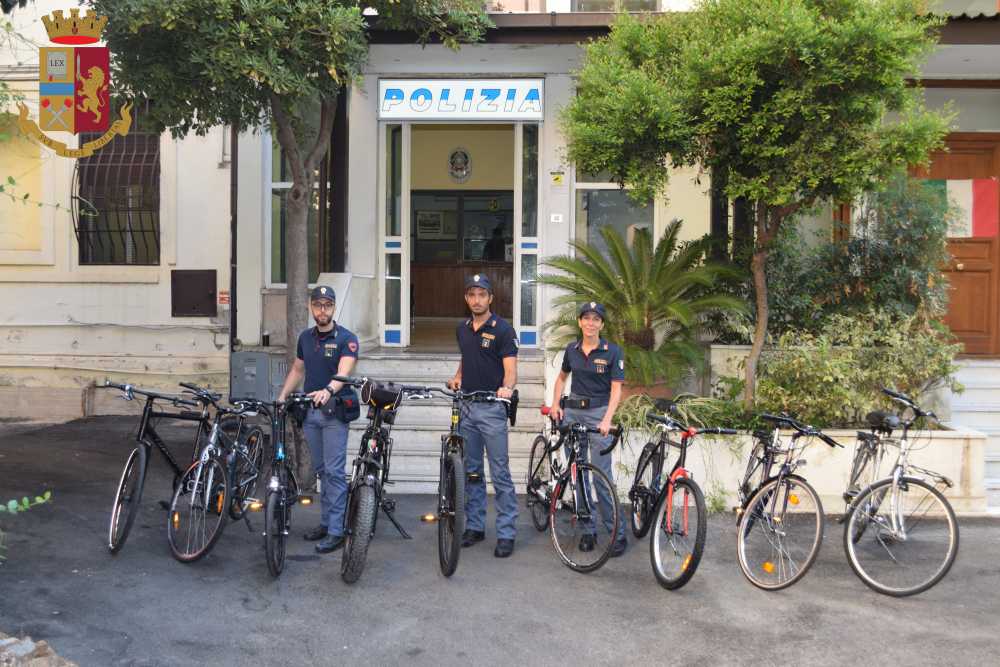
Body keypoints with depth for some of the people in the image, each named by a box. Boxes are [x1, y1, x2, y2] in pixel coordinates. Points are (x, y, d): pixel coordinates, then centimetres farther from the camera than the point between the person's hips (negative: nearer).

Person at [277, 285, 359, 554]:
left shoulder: (346, 338, -9)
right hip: (309, 411, 6)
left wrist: (328, 390, -43)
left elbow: (344, 372, -24)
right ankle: (325, 521, 23)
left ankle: (335, 531, -2)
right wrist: (281, 397, 11)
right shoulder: (305, 337, 10)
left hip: (334, 412, -6)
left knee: (334, 471, -6)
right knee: (321, 470, 13)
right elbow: (297, 370, 21)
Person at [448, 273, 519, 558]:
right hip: (466, 406, 6)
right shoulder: (463, 329, 10)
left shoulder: (503, 329, -9)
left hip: (492, 408, -6)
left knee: (500, 473, -3)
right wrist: (457, 377, 6)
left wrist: (507, 387, -37)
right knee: (471, 471, 13)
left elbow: (510, 368, -17)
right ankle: (475, 526, 23)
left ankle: (506, 533, 3)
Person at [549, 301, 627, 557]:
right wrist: (555, 404, 8)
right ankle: (588, 530, 16)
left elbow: (616, 390, -10)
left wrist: (607, 420, -22)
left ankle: (618, 533, 1)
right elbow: (562, 377, 22)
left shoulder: (612, 352, -6)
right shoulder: (572, 350, 7)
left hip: (598, 413, -4)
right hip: (572, 412, 5)